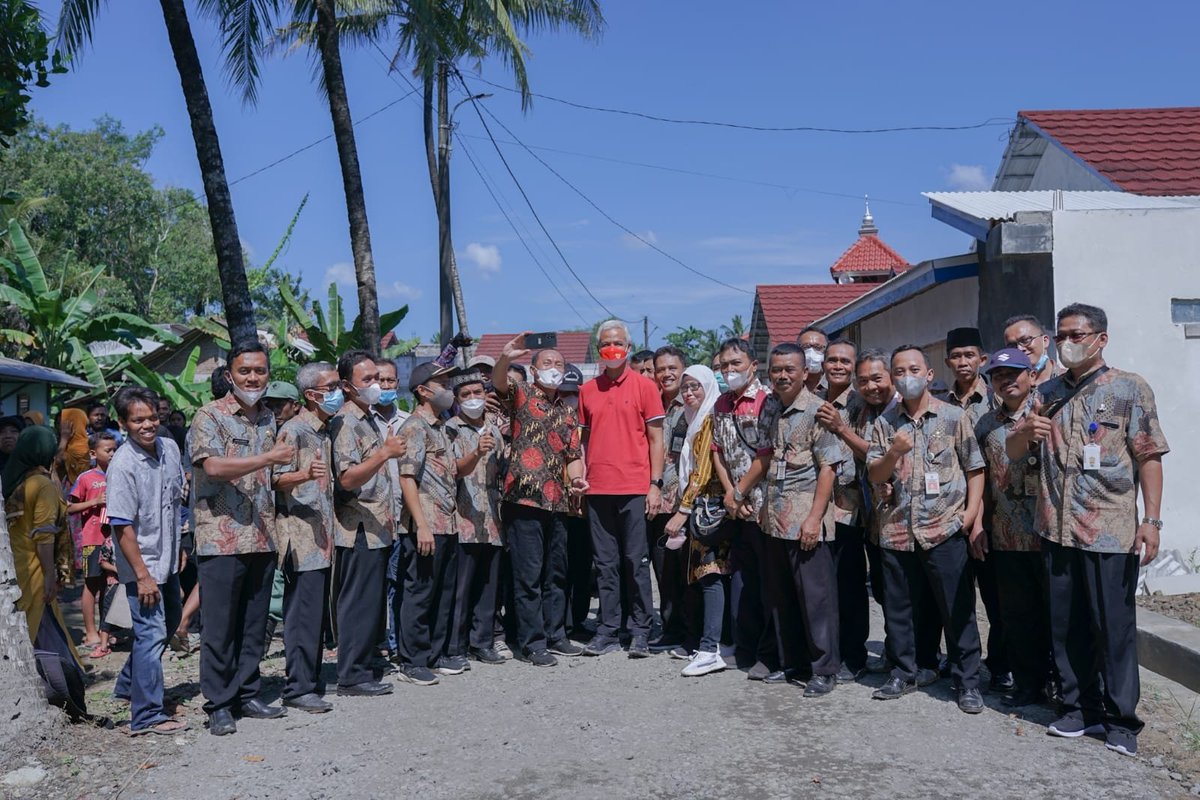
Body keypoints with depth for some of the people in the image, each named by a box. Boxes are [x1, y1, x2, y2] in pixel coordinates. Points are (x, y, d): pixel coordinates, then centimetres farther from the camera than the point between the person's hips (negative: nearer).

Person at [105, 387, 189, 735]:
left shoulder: (169, 448, 0)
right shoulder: (123, 466, -20)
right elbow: (123, 527, -20)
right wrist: (142, 575, -20)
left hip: (168, 560, 8)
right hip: (142, 565, -8)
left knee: (170, 622, 21)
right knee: (152, 634, -4)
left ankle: (129, 683, 40)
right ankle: (147, 716, 7)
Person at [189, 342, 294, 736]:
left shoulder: (268, 419, 15)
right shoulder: (210, 416, -5)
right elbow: (214, 466, -21)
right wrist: (268, 458, -24)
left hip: (262, 539, 6)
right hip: (221, 538, -6)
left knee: (254, 625, 12)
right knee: (220, 627, 0)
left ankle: (247, 694, 23)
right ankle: (219, 705, 10)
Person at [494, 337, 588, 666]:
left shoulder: (568, 411, 18)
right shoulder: (521, 395, 1)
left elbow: (573, 454, 18)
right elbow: (499, 382, -20)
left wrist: (576, 478, -3)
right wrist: (504, 359, -41)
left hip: (557, 502, 6)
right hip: (524, 499, -6)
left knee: (556, 574, 13)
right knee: (529, 575, -2)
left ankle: (555, 636, 25)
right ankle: (532, 642, 6)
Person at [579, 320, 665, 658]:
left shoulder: (644, 386, 2)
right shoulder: (587, 390, 12)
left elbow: (655, 438, 0)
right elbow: (585, 439, 16)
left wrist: (655, 484, -6)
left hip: (635, 488, -3)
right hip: (598, 489, 3)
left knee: (636, 561, 1)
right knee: (605, 563, 8)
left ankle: (640, 632, 10)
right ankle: (607, 630, 15)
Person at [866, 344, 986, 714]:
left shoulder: (954, 417, 1)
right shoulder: (884, 423, 8)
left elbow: (975, 469, 2)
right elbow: (874, 475, 4)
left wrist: (970, 512, -9)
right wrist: (893, 452, -15)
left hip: (944, 530, -3)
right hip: (896, 530, 3)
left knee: (958, 610, 2)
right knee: (897, 609, 12)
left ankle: (968, 681, 13)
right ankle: (904, 673, 27)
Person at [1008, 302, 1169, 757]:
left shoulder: (1129, 389, -1)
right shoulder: (1048, 393, 12)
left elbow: (1149, 457, -4)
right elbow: (1012, 452, 12)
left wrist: (1151, 520, -12)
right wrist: (1026, 430, -11)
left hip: (1111, 532, -4)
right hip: (1057, 530, 5)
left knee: (1114, 627, 2)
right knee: (1066, 626, 11)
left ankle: (1120, 719, 13)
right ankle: (1080, 708, 24)